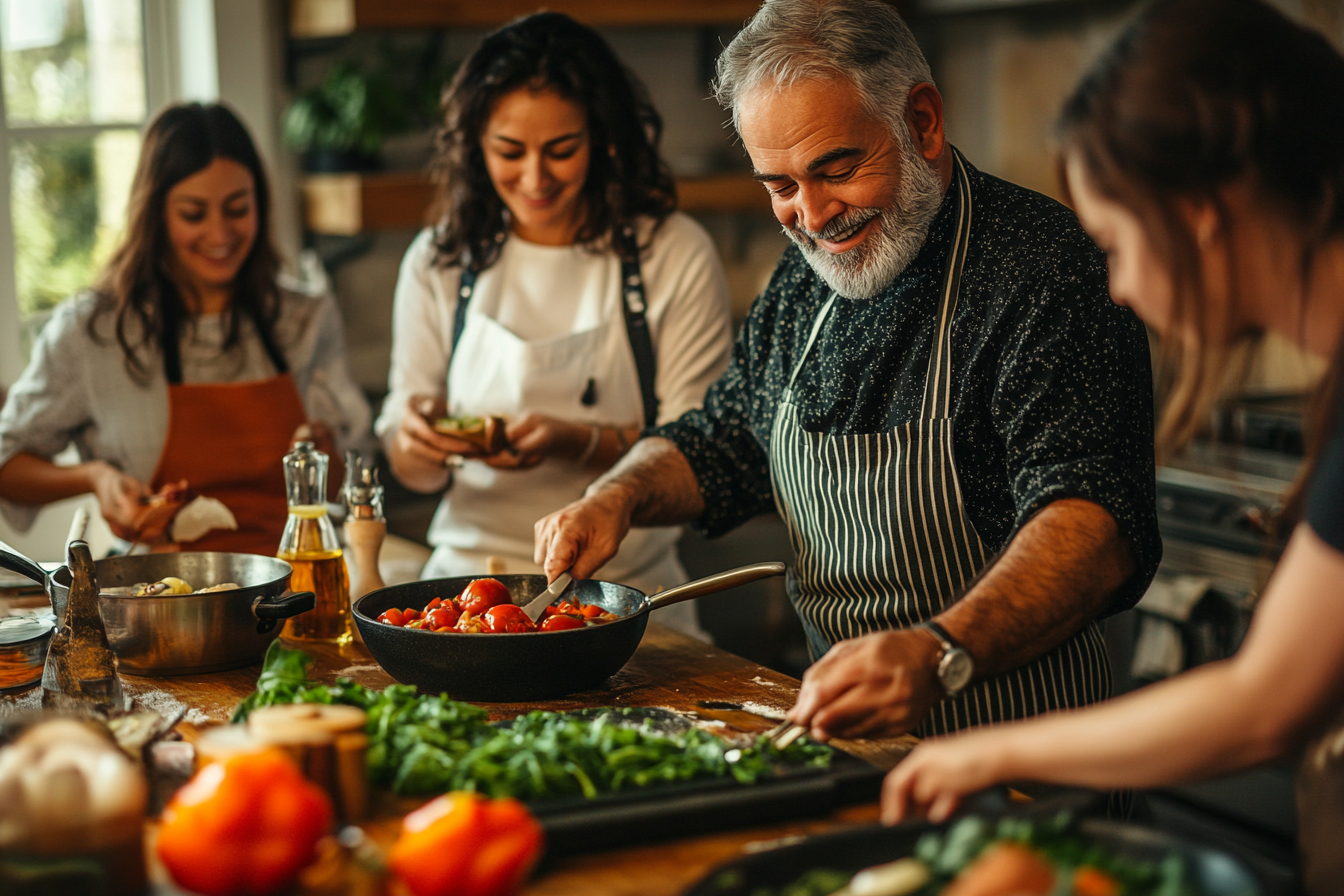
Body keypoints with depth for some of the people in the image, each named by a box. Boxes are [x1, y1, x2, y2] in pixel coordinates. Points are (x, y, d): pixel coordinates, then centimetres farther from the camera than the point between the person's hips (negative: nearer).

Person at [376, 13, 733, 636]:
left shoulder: (676, 257, 0)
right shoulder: (437, 263, 8)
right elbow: (411, 471, 10)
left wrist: (577, 442, -19)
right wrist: (414, 439, -14)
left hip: (624, 590, -2)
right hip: (469, 573, 3)